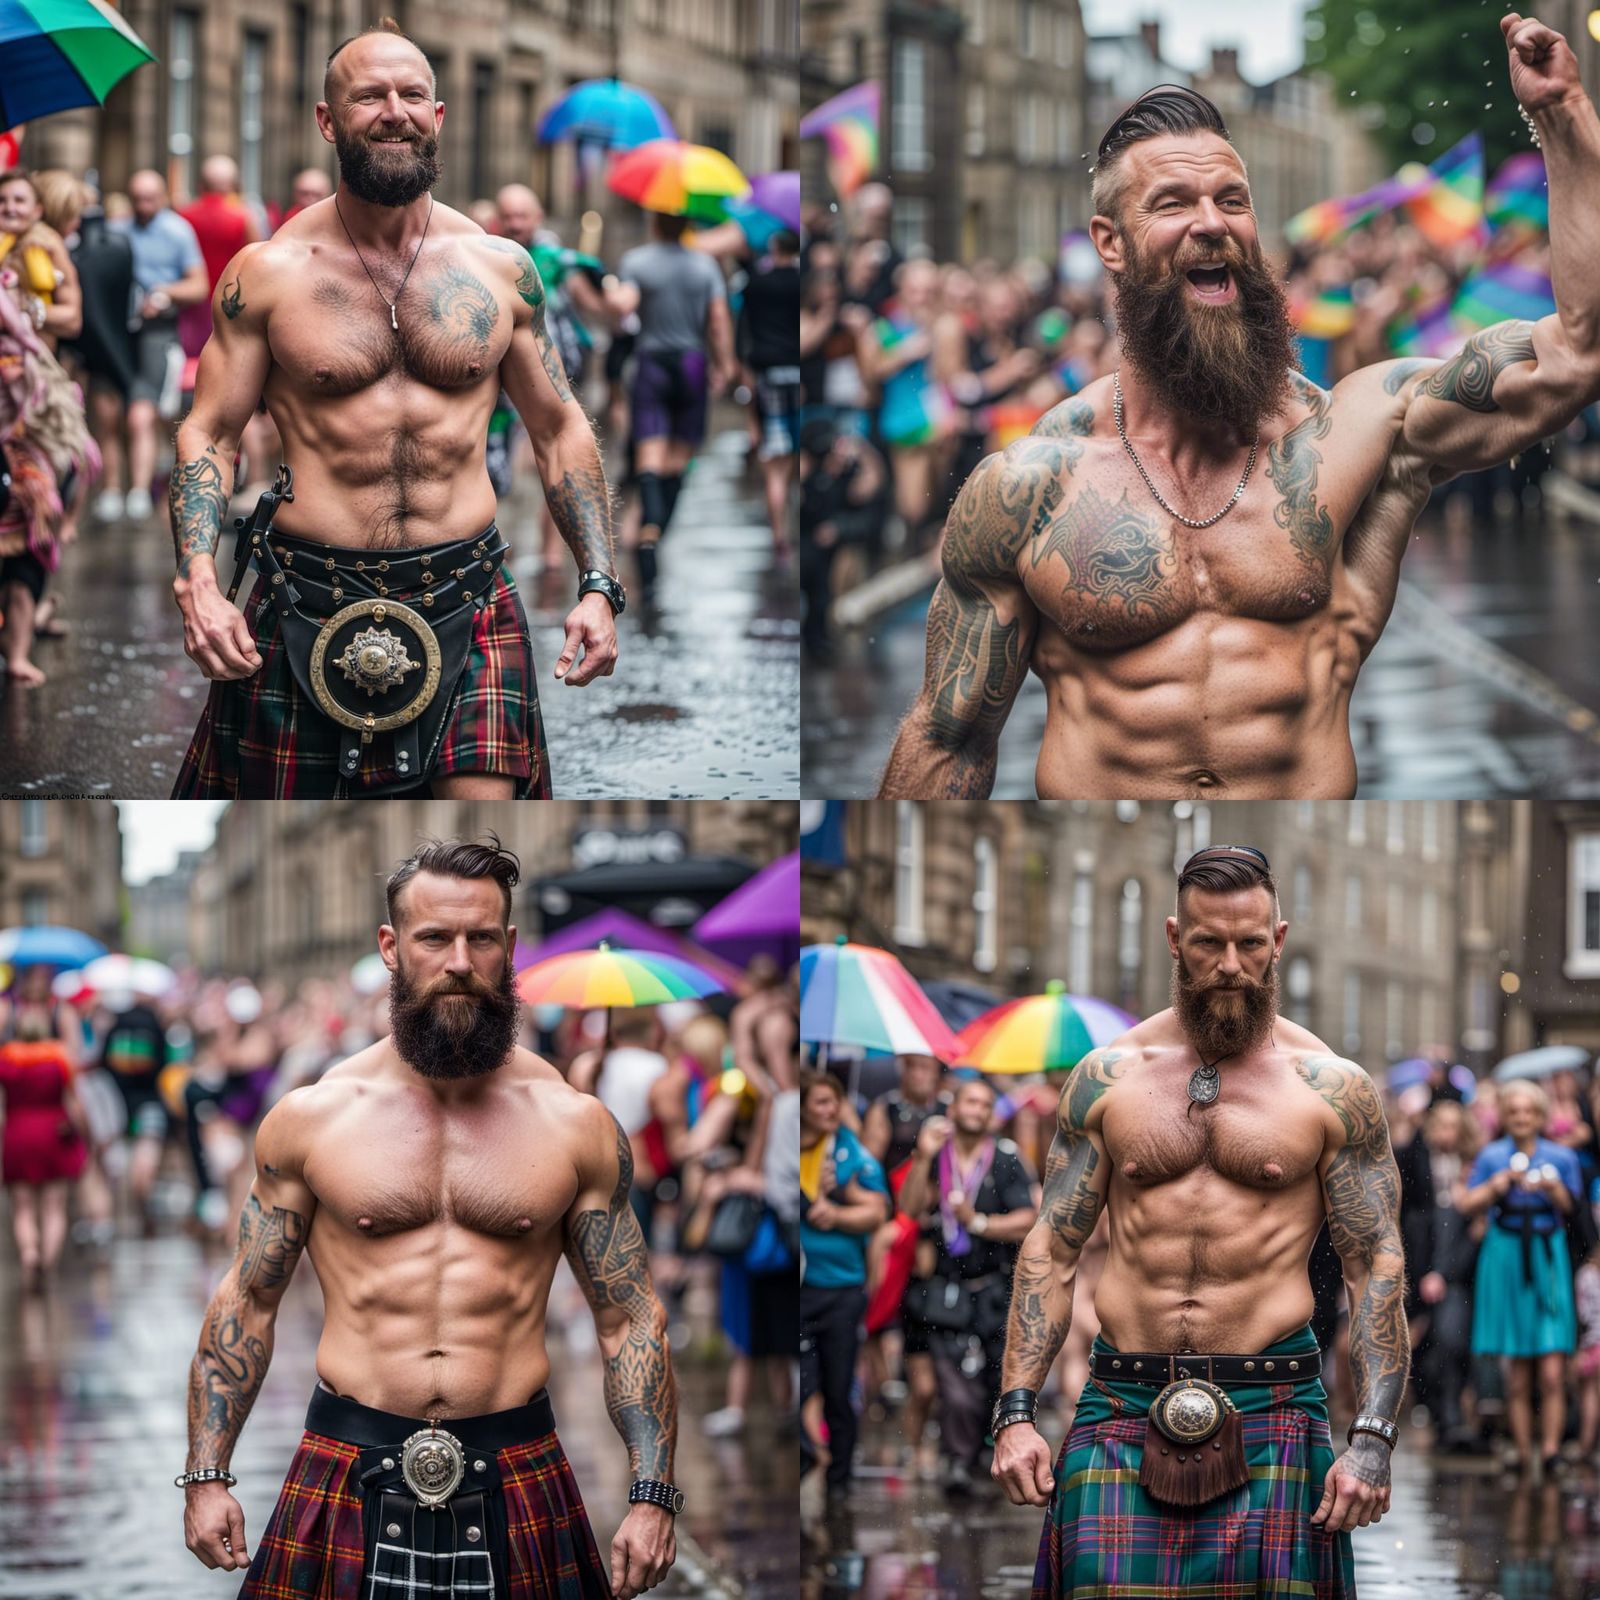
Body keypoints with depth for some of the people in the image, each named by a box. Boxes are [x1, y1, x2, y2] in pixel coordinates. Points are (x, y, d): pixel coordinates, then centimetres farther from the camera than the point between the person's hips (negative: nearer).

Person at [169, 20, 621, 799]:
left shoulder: (501, 268, 6)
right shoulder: (268, 273, 0)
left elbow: (561, 430, 13)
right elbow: (208, 435, 3)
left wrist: (598, 586, 3)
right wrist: (196, 583, -12)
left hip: (468, 600, 1)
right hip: (309, 605, -1)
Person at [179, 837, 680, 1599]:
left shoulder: (573, 1124, 3)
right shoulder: (311, 1118, 2)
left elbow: (630, 1319, 5)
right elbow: (245, 1303, 8)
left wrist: (653, 1496, -3)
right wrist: (207, 1476, 1)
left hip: (514, 1476, 0)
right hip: (348, 1474, 0)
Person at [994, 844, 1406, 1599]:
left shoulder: (1331, 1089, 4)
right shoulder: (1107, 1077, 9)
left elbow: (1377, 1267, 2)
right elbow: (1050, 1250, 10)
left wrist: (1372, 1439, -8)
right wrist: (1016, 1412, 0)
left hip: (1270, 1415, -1)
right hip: (1121, 1414, 1)